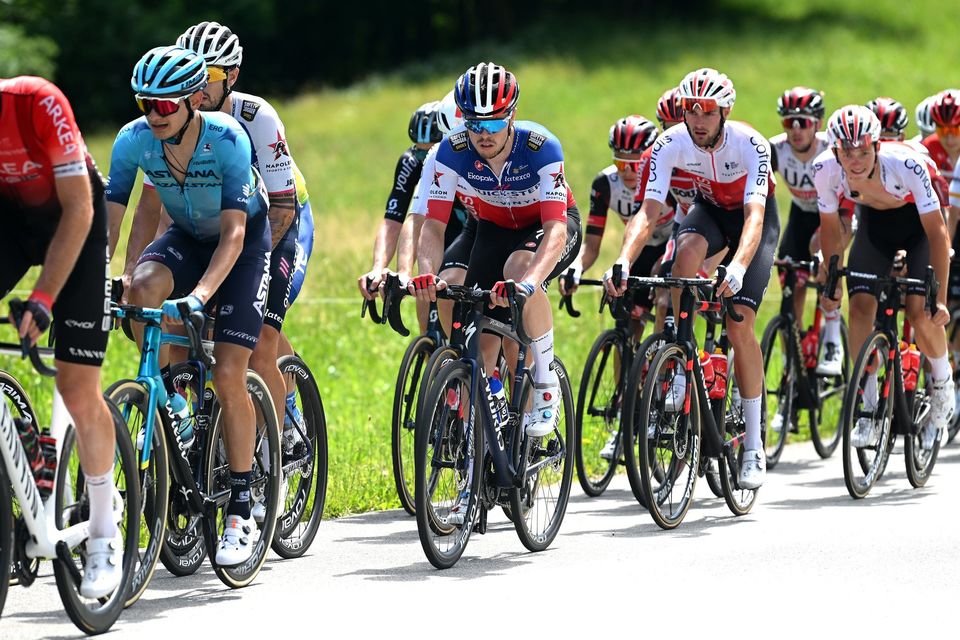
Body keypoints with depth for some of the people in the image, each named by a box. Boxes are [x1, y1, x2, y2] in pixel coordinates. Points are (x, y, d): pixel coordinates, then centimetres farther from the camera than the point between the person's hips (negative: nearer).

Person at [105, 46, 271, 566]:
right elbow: (108, 219, -19)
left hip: (245, 242, -4)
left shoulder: (228, 138, -31)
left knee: (228, 376, -15)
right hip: (186, 237, 4)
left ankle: (241, 511, -5)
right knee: (143, 288, -32)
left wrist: (200, 295, -48)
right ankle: (170, 399, -7)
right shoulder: (134, 140, -20)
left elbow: (233, 232, -34)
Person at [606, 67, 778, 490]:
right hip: (709, 208, 3)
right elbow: (648, 211, -32)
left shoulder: (750, 145, -33)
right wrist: (623, 261, -50)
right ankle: (680, 368, -24)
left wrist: (737, 268, -62)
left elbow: (754, 216, -44)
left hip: (753, 217, -3)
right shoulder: (670, 145, -25)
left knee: (739, 322, -16)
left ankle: (753, 445, -8)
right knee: (687, 250, -35)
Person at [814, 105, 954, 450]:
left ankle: (943, 383, 12)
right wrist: (831, 283, -6)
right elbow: (830, 227, -9)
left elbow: (937, 232, -31)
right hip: (874, 224, 3)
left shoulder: (907, 164, -38)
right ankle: (869, 412, -5)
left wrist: (940, 298, -33)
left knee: (920, 311, -18)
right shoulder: (826, 169, -28)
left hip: (917, 223, -3)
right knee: (860, 306, -14)